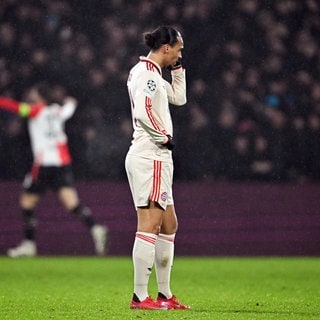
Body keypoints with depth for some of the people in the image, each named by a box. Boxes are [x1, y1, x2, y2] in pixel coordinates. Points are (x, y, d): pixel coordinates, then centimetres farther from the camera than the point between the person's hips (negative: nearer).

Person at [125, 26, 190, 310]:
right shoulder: (146, 72, -11)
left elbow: (179, 97, 31)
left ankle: (165, 294, 17)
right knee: (149, 225, -12)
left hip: (157, 157, 11)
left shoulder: (152, 73, 19)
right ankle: (140, 296, -13)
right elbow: (142, 112, -23)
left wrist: (178, 68, 23)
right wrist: (165, 137, -13)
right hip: (150, 156, -11)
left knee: (169, 225, 13)